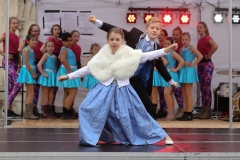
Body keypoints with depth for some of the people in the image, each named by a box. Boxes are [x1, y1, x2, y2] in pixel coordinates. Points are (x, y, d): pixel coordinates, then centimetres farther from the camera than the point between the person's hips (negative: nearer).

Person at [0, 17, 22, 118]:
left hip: (15, 61, 8)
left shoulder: (16, 37, 16)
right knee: (18, 84, -17)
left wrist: (20, 64, 14)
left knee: (11, 86, 9)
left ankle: (9, 110, 14)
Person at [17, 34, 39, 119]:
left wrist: (34, 73, 6)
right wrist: (33, 73, -16)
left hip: (31, 72, 9)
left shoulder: (32, 50, 14)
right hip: (28, 72, -9)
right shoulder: (27, 49, -12)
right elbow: (26, 63, -17)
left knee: (28, 93, 10)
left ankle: (28, 113, 14)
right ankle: (29, 113, -8)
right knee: (31, 93, -10)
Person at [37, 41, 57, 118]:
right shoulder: (46, 55, -9)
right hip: (46, 76, -6)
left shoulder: (54, 56, 9)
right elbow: (39, 65, -18)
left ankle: (50, 112, 18)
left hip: (53, 76, 6)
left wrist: (55, 73, 2)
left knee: (51, 96, 10)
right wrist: (43, 73, -18)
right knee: (45, 95, 0)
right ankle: (45, 113, 4)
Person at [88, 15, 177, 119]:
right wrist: (97, 22, -14)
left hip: (137, 80, 3)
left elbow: (160, 66, 15)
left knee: (148, 105, -2)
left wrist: (171, 81, 23)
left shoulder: (156, 48, 3)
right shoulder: (135, 34, -5)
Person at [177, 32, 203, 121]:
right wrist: (183, 63, -8)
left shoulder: (191, 47, -6)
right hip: (182, 71, 7)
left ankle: (189, 114, -2)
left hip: (189, 71, -7)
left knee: (188, 93, -5)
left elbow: (200, 56, -18)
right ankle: (185, 113, 14)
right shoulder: (181, 49, 12)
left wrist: (193, 64, -14)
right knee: (184, 94, 8)